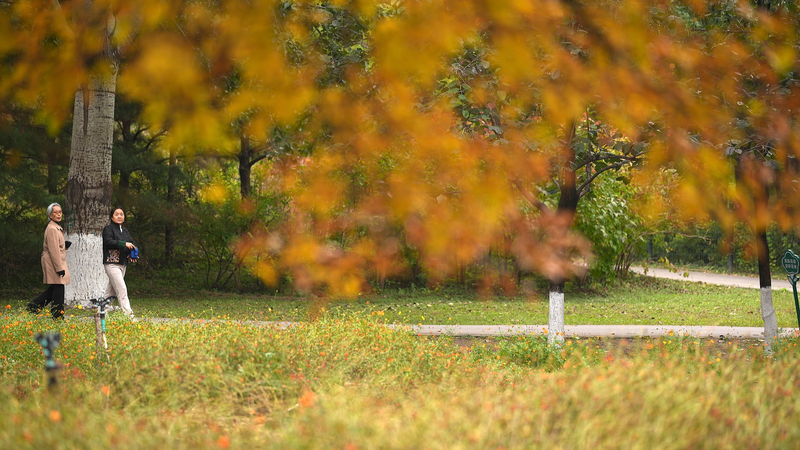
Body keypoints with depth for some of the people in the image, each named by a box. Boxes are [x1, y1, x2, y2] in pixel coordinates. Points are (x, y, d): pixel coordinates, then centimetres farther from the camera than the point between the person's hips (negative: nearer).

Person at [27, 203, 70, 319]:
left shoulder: (57, 228, 17)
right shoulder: (52, 229, -15)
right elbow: (53, 250, -19)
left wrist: (65, 245, 6)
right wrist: (59, 268, -21)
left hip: (56, 263, 10)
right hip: (53, 263, -10)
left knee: (53, 289, 12)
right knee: (57, 289, -6)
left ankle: (34, 306, 16)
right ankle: (58, 316, -2)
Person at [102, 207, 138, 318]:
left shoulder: (125, 231, 19)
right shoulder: (108, 229, -2)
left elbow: (131, 243, 14)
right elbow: (108, 242, -17)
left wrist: (133, 254, -7)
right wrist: (124, 244, -21)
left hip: (123, 263, 7)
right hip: (112, 264, -7)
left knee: (111, 290, 11)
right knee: (122, 289, -15)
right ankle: (128, 314, -19)